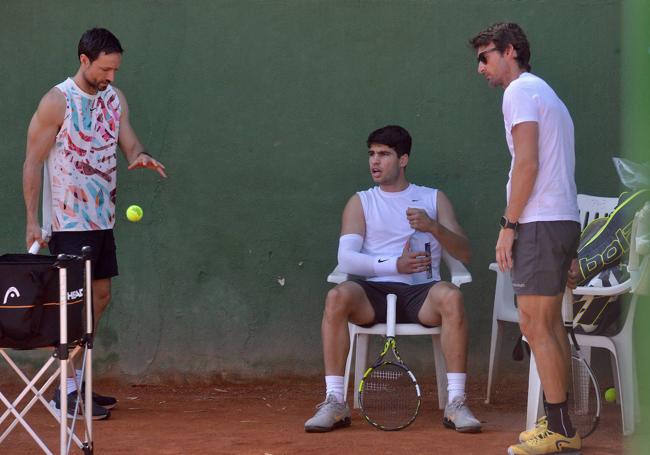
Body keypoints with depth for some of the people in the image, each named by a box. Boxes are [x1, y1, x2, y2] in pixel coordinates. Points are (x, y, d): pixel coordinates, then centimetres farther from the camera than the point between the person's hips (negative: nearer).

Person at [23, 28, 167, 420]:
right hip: (69, 222, -8)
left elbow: (129, 142, 5)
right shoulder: (57, 102, -12)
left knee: (99, 297, 11)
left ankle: (77, 380, 21)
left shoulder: (115, 98, 8)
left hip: (103, 219, 8)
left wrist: (139, 156, -20)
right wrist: (32, 220, -14)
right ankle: (66, 393, -4)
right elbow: (33, 162, -10)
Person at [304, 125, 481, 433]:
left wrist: (433, 227, -11)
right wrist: (395, 265, -14)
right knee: (337, 297, -33)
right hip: (376, 293, 1)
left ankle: (456, 403, -34)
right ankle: (334, 402, -30)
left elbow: (464, 254, 9)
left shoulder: (434, 199, 17)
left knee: (450, 296, -36)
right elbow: (346, 258, 1)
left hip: (421, 294, 0)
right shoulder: (360, 203, 17)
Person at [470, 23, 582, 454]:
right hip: (565, 221, 10)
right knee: (551, 325, 11)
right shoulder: (548, 95, 23)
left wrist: (509, 225, -14)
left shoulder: (520, 90, -6)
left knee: (535, 326, -9)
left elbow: (527, 164, -16)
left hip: (540, 224, -10)